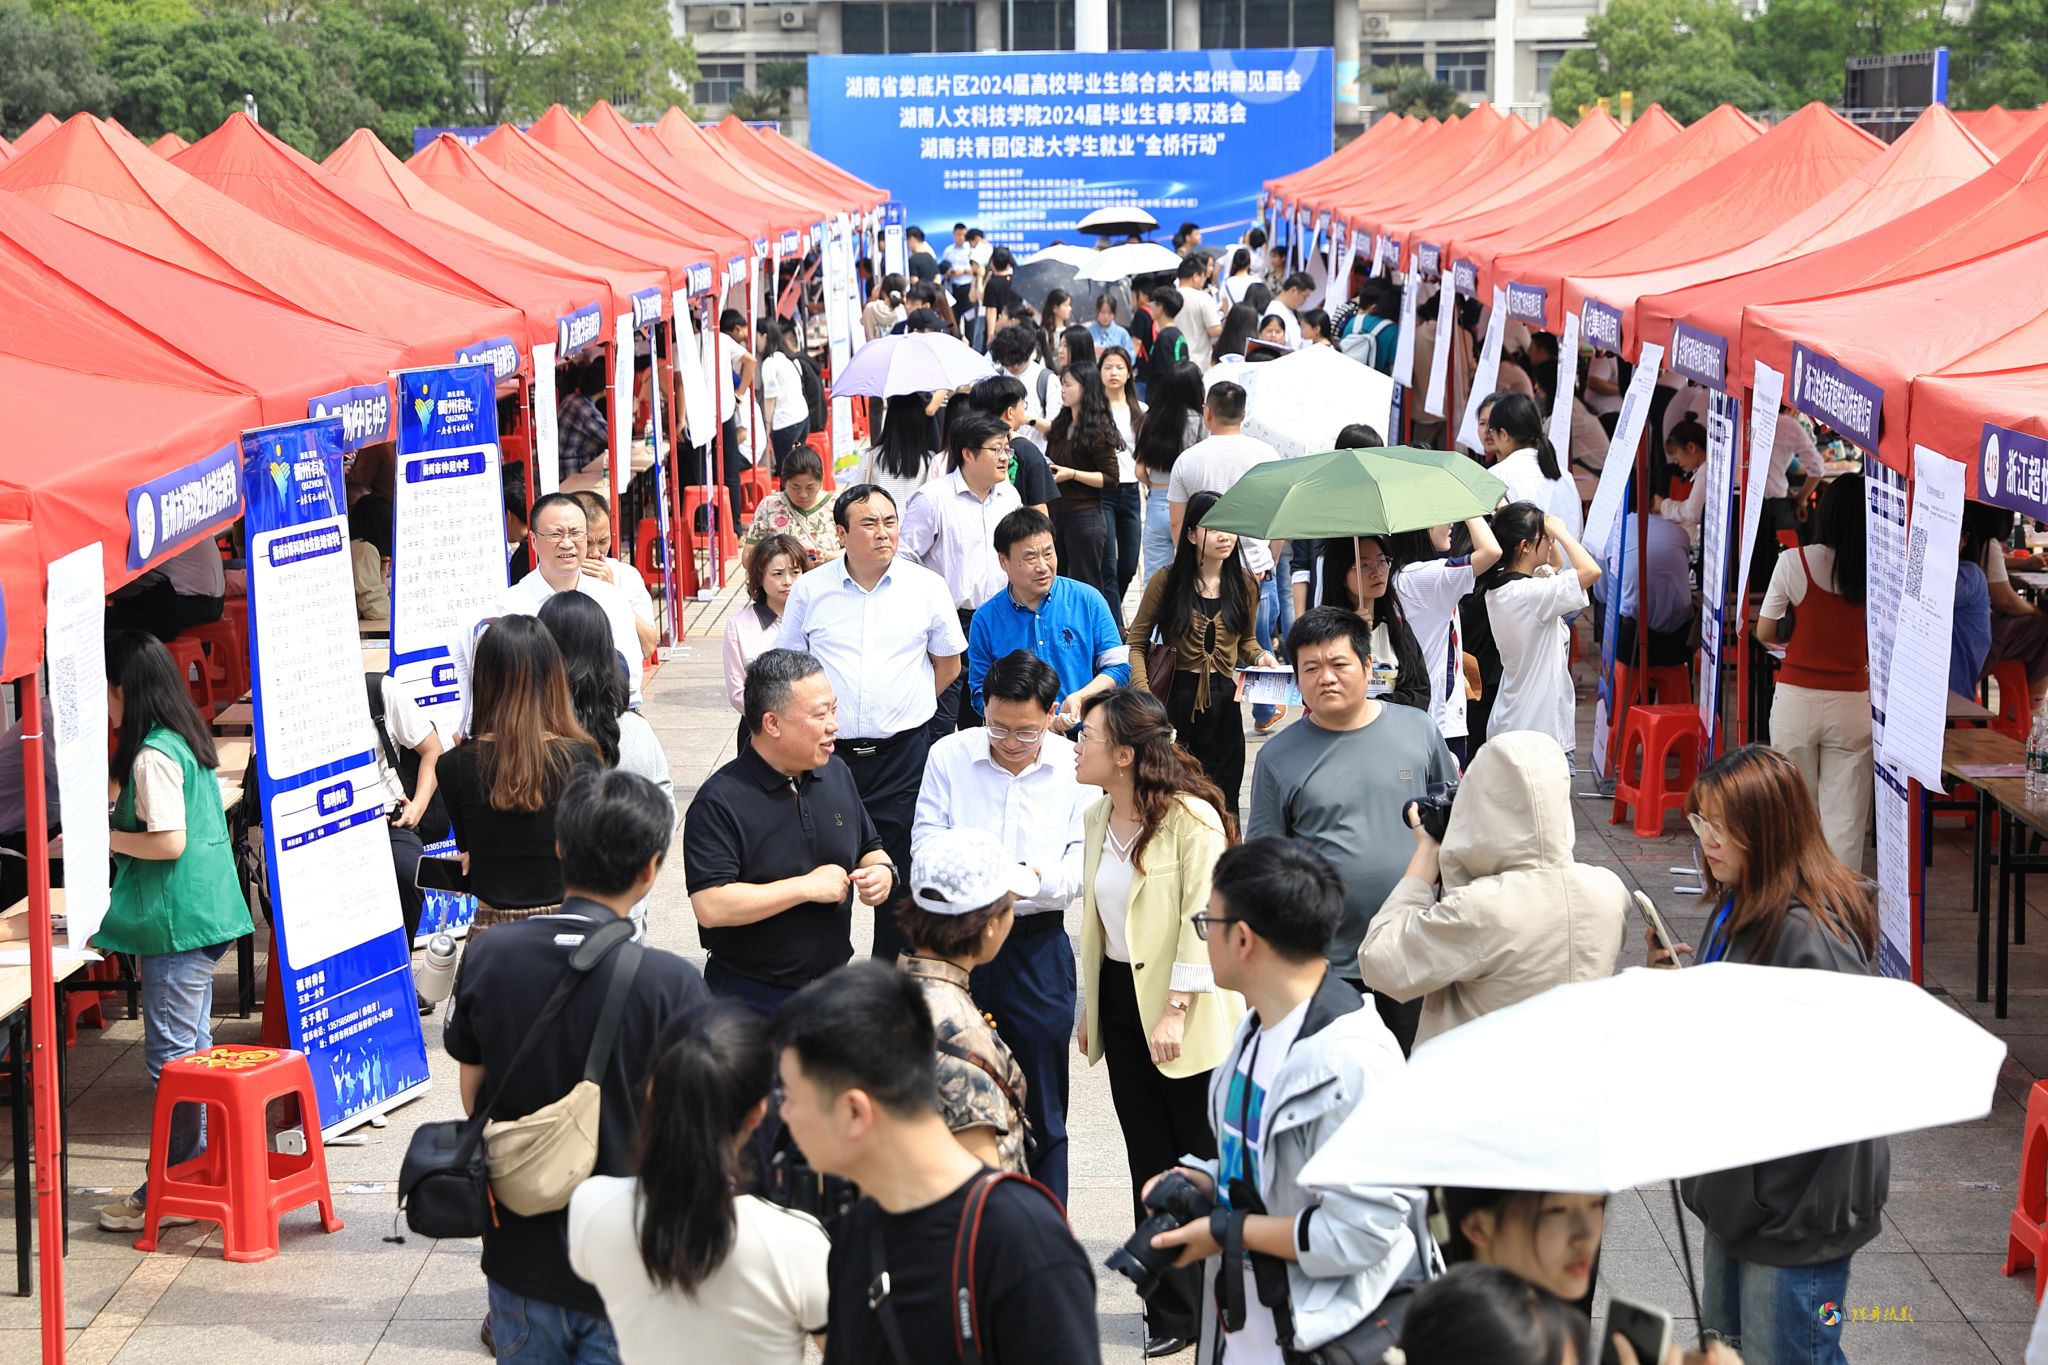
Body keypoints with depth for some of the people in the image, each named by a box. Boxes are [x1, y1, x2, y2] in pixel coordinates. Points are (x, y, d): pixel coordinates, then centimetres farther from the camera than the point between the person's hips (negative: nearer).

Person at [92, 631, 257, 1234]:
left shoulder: (152, 756, -17)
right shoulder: (183, 741, 12)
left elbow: (170, 843, -21)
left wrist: (105, 836, -9)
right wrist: (105, 832, 15)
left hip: (175, 924, -10)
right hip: (202, 915, 10)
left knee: (171, 1057, -3)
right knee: (193, 1047, 15)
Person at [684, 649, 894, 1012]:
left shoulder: (836, 773, 5)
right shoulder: (719, 802, -17)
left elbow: (870, 848, 19)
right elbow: (710, 906, -26)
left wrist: (882, 872, -5)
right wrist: (808, 887, -22)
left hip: (833, 982, 6)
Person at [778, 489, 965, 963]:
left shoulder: (926, 587, 1)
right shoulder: (809, 590, 1)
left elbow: (948, 663, 12)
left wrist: (905, 705, 10)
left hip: (904, 751, 0)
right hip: (829, 750, 0)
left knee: (900, 870, 5)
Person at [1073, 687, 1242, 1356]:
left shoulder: (1191, 817, -15)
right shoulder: (1099, 817, 8)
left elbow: (1202, 921, -17)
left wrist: (1175, 1010, -19)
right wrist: (1090, 1005, 15)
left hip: (1186, 1017, -7)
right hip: (1123, 1004, 7)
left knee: (1202, 1157, 3)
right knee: (1150, 1158, 11)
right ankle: (1171, 1311, 20)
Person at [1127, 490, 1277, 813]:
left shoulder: (1244, 583, 6)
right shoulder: (1166, 581, -4)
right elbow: (1136, 643, 0)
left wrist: (1259, 656, -3)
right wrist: (1143, 693, -12)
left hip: (1224, 702, 2)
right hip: (1176, 698, -2)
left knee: (1222, 804, 4)